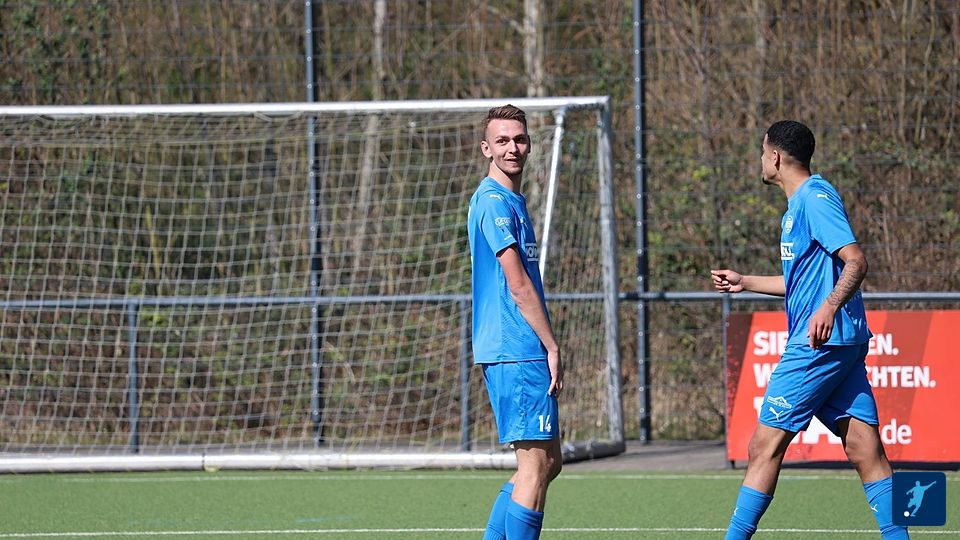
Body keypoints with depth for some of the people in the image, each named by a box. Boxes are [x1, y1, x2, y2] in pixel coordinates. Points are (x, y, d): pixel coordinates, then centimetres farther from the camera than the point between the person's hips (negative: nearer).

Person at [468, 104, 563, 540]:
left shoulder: (510, 201, 20)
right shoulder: (494, 202, -12)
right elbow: (518, 284, -15)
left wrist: (546, 346, 20)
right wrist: (551, 347, -13)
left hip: (516, 353, 10)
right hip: (517, 353, -10)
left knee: (549, 461, 13)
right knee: (535, 464, -10)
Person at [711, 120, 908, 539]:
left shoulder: (815, 199, -10)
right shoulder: (800, 205, 21)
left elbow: (856, 261, -20)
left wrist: (829, 307, -35)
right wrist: (745, 283, 38)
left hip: (819, 343, -10)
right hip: (841, 345, 10)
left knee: (765, 446, -7)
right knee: (864, 448, 2)